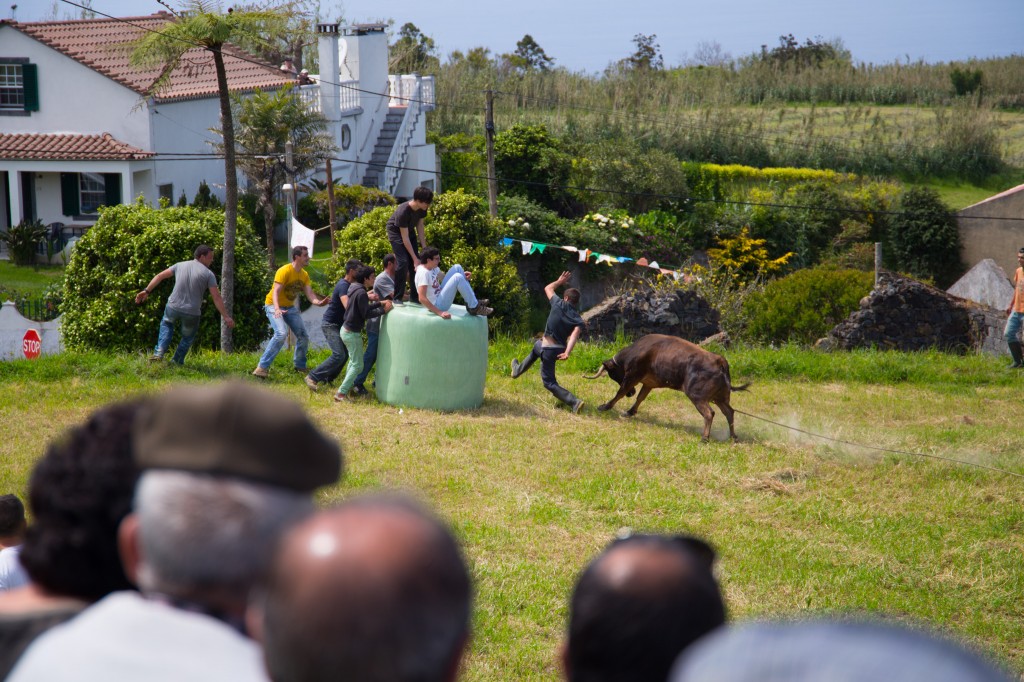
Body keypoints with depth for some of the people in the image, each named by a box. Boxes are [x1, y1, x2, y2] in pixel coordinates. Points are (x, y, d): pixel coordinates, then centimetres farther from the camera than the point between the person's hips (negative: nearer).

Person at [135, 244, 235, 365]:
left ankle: (159, 352, 16)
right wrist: (226, 317, -6)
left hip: (173, 308, 2)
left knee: (166, 323, 33)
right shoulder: (208, 274, -5)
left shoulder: (180, 265, 6)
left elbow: (160, 276, 6)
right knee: (188, 337, 26)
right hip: (191, 313, -2)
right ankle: (177, 362, 30)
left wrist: (146, 291, 11)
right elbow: (216, 297, -9)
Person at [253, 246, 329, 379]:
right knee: (281, 334, -28)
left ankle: (300, 366, 26)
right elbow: (275, 292, -30)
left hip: (290, 307, 8)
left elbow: (310, 294, -10)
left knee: (303, 336, 4)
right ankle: (262, 367, -25)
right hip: (274, 306, -8)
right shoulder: (284, 271, -21)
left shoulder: (304, 275, 1)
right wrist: (277, 309, -47)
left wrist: (318, 302, -33)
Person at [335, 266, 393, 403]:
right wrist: (383, 310, -15)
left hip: (346, 330, 10)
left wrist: (380, 303, 12)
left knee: (353, 360, 26)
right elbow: (366, 314, -22)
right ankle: (341, 393, -10)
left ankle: (347, 385, 35)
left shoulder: (355, 289, 9)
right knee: (357, 365, -5)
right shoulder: (361, 293, -22)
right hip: (352, 334, -10)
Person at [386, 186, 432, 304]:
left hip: (409, 230, 7)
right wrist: (415, 258, -31)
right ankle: (397, 297, -13)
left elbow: (420, 226, -7)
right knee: (403, 262, -19)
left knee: (416, 262, -1)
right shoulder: (403, 212, -37)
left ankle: (414, 296, 6)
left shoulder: (421, 209, -18)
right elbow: (405, 238, -33)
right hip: (396, 231, -7)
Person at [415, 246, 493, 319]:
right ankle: (474, 308, -13)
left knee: (457, 268, 7)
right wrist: (439, 313, -31)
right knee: (457, 278, -24)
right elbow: (422, 298, -29)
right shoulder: (423, 273, -23)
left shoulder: (432, 268, 7)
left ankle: (473, 301, 6)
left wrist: (462, 275, 2)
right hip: (436, 306, -11)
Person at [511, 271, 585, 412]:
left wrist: (560, 281, 21)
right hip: (561, 349, 5)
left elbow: (548, 288, 7)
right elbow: (574, 335, -23)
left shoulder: (559, 304, -10)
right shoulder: (578, 320, -5)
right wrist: (567, 352, -35)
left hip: (548, 349, -5)